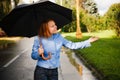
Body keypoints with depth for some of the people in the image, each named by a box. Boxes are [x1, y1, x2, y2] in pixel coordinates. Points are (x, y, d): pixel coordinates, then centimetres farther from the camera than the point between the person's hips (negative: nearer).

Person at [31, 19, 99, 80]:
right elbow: (33, 56, -5)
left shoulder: (58, 37, -1)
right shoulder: (38, 39, -11)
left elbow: (72, 45, 1)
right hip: (41, 71, -3)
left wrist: (88, 42, -2)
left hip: (54, 71, 4)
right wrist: (39, 54, -28)